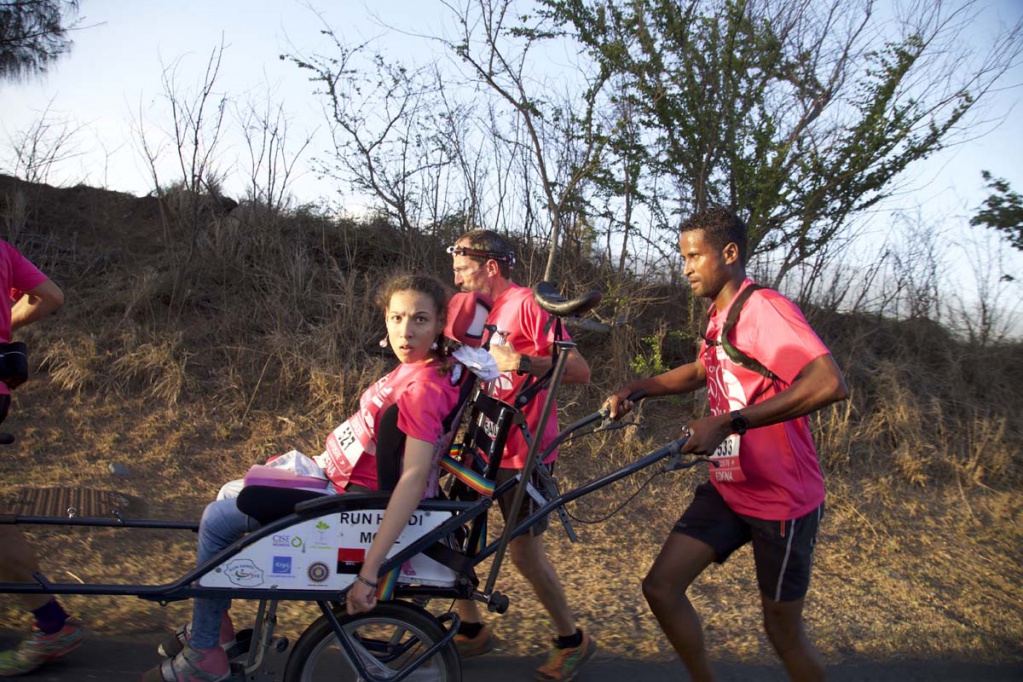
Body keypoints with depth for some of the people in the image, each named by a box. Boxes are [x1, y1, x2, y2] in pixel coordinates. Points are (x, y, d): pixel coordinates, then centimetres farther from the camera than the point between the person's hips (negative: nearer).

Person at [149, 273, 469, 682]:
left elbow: (414, 478, -34)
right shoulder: (415, 369, -1)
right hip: (337, 477, 10)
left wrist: (368, 572, -36)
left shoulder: (422, 385, -27)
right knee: (231, 494, 23)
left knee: (217, 520, -1)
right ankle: (214, 622, 34)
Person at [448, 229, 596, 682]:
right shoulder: (484, 311, 13)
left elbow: (579, 371, -20)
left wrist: (520, 362, -31)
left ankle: (572, 640, 21)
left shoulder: (526, 304, -13)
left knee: (524, 550, -1)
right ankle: (472, 629, 22)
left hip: (521, 453, -8)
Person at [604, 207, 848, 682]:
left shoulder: (765, 309, -20)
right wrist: (634, 389, 11)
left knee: (783, 630, 7)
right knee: (660, 587, 0)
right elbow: (701, 372, 27)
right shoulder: (720, 315, 9)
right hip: (727, 489, 8)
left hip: (781, 499, -8)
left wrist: (729, 422, -39)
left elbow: (830, 383, -34)